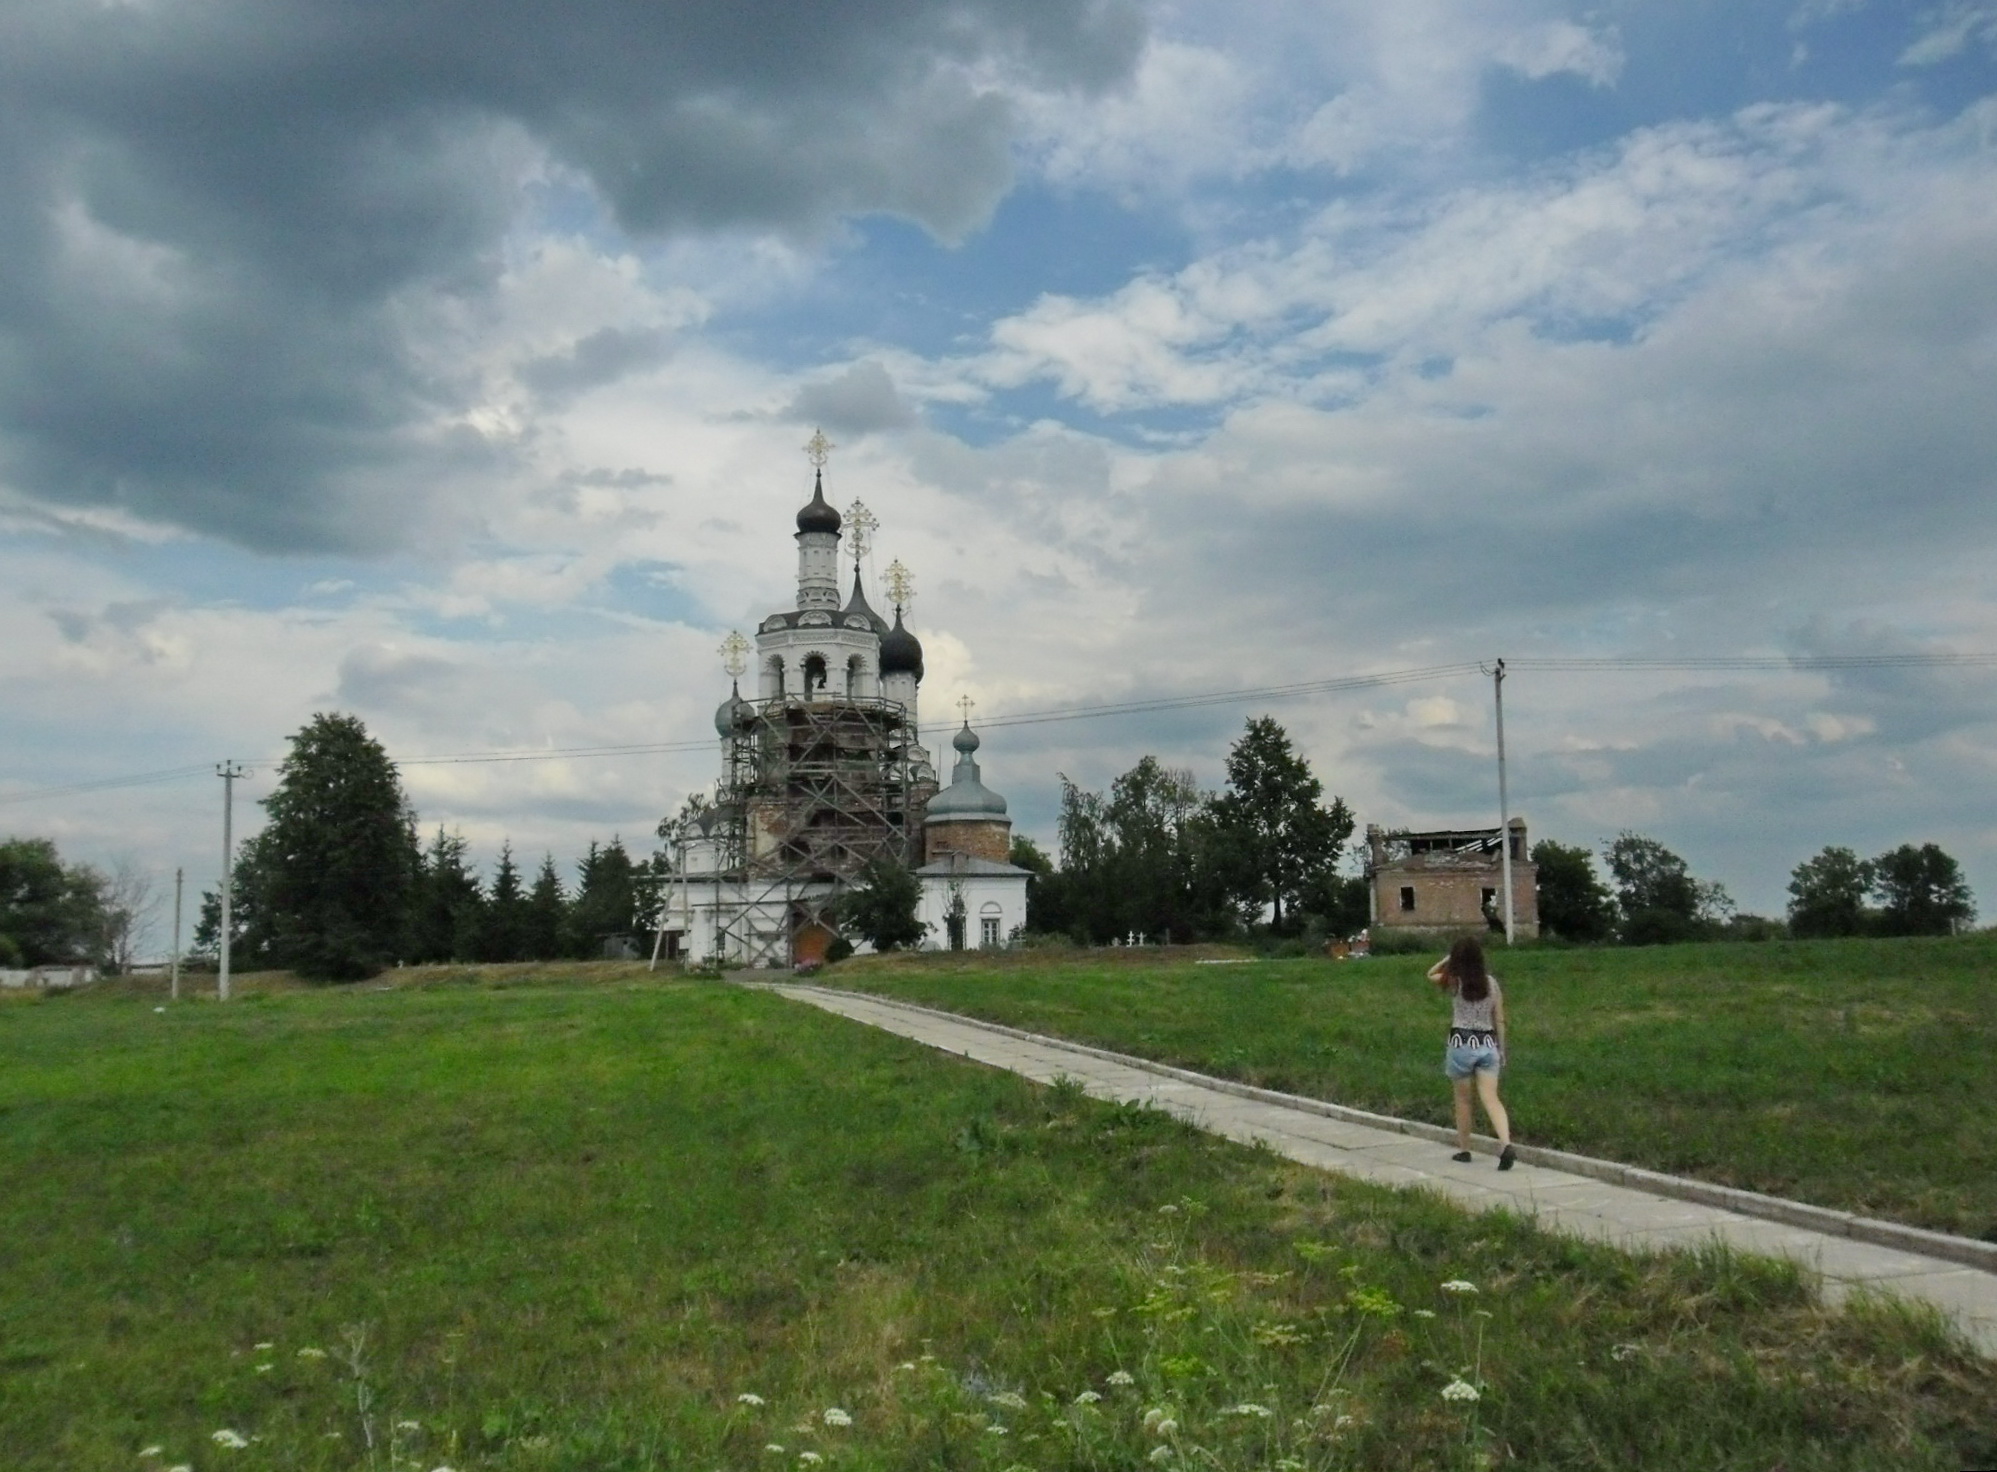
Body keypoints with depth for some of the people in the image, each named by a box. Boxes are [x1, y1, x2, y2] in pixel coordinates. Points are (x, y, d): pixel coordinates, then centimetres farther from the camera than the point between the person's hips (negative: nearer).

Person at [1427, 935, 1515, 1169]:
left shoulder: (1454, 981, -5)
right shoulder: (1491, 982, 3)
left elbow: (1431, 974, 17)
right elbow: (1499, 1020, 5)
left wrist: (1449, 959, 7)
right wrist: (1501, 1049, 13)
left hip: (1461, 1044, -2)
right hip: (1487, 1044, 2)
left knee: (1463, 1099, 13)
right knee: (1491, 1099, -4)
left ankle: (1464, 1149, 21)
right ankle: (1506, 1144, -23)